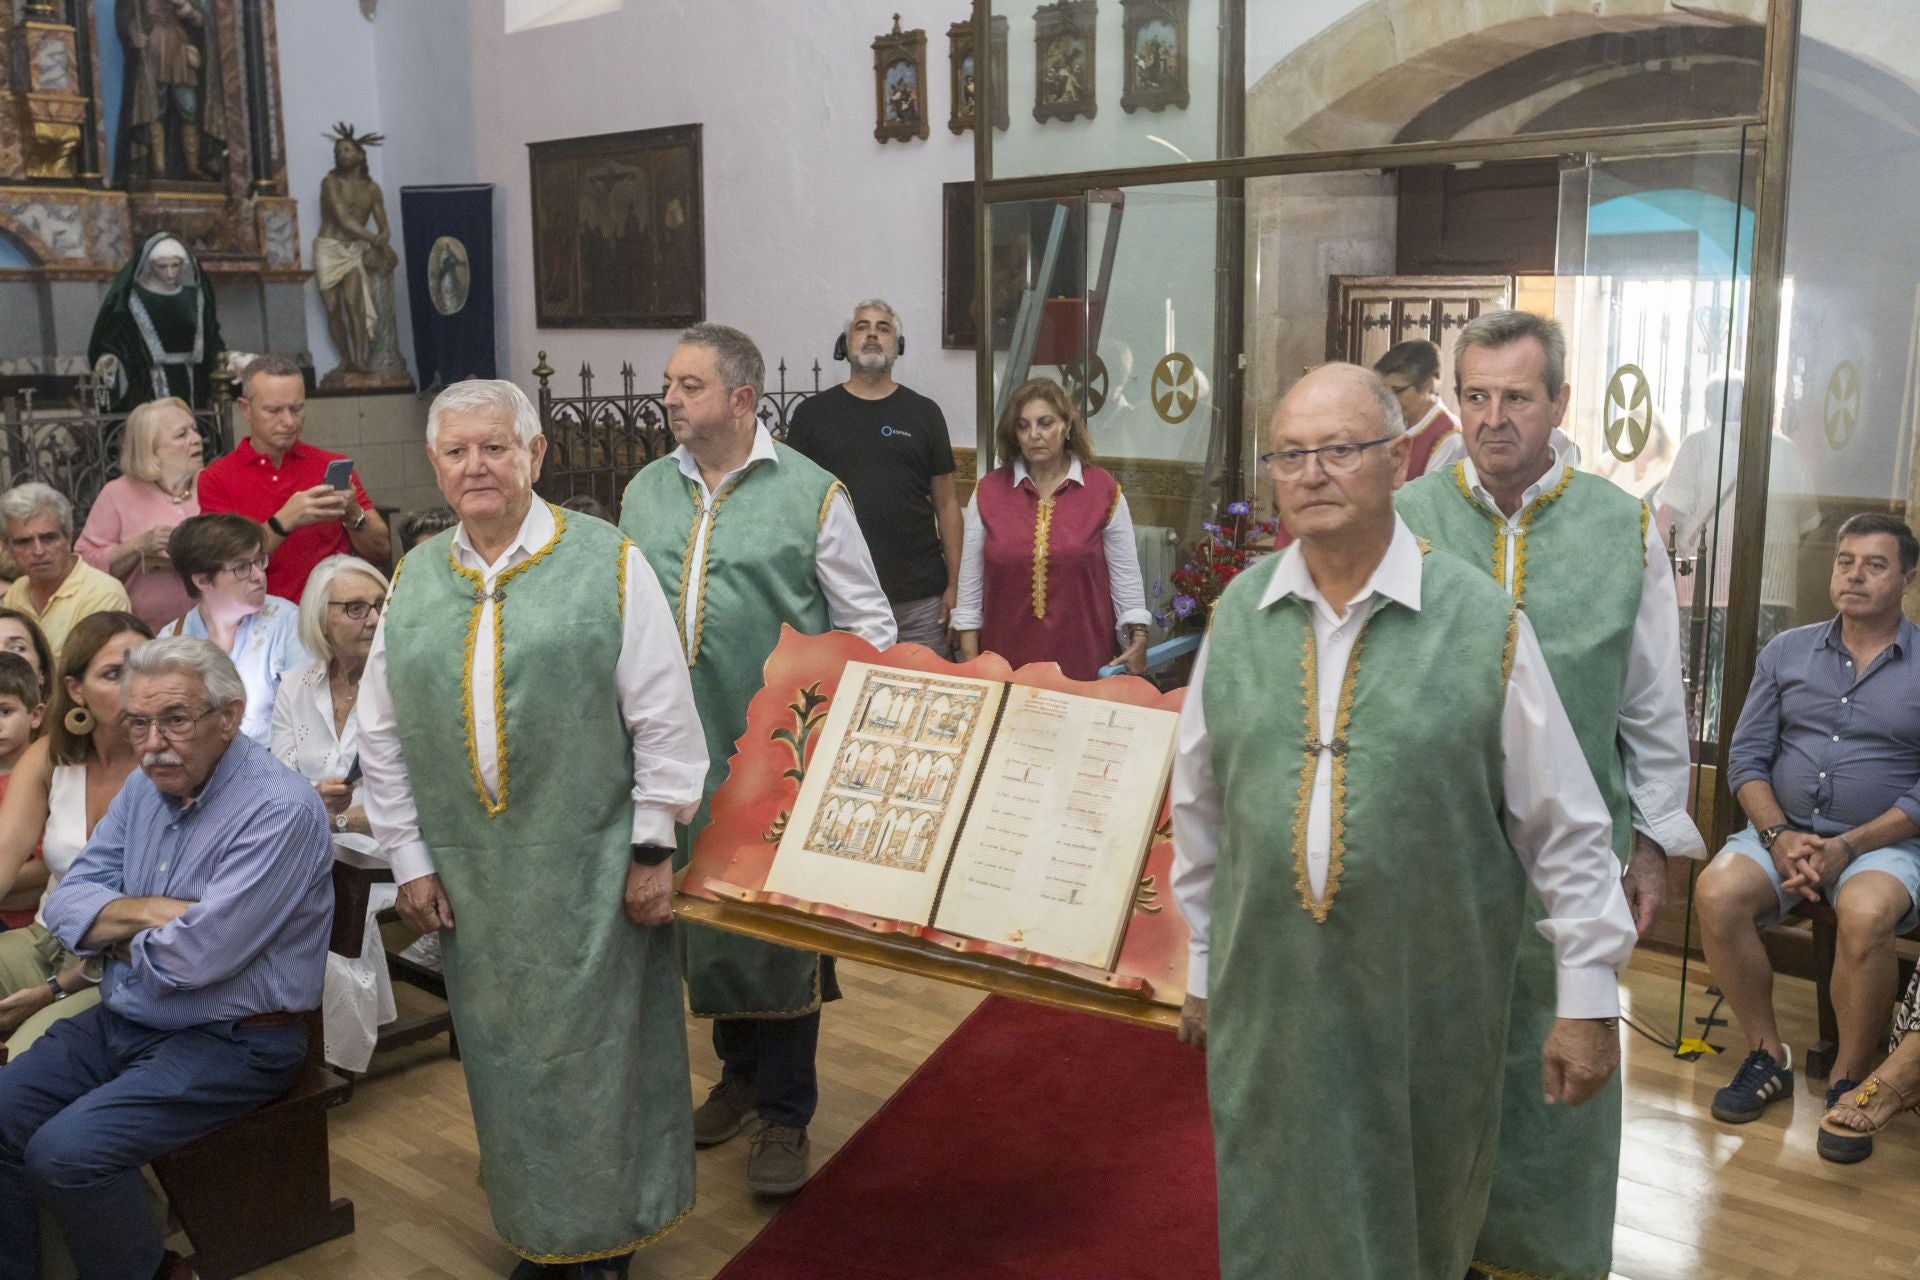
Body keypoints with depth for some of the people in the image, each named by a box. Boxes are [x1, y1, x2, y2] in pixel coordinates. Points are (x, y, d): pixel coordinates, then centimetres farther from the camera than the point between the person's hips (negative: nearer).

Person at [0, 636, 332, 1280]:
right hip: (122, 1021, 8)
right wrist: (152, 911, -15)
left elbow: (194, 958, -25)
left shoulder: (280, 809, -22)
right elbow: (66, 904, 4)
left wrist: (118, 936, -5)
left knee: (66, 1151, -21)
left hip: (231, 1040, -8)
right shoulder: (145, 788, 6)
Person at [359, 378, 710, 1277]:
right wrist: (408, 858, 7)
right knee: (503, 1053, 13)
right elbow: (382, 734, 10)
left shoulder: (608, 564, -6)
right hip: (469, 874, 4)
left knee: (594, 1048, 6)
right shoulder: (412, 579, 6)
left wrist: (653, 847, -8)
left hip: (589, 866, -3)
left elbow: (664, 720, -7)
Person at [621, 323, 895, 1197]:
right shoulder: (645, 493, 8)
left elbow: (868, 624, -1)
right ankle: (740, 1071, 35)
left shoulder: (810, 493, -5)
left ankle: (784, 1114, 16)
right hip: (682, 748, 5)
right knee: (704, 911, 15)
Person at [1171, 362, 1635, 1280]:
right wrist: (1203, 964, 14)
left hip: (1430, 1001, -2)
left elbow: (1564, 827, -4)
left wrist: (1587, 998, -2)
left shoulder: (1483, 622, -9)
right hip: (1269, 997, 2)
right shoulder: (1237, 616, 0)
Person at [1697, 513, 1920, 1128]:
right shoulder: (1786, 652, 10)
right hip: (1783, 828, 3)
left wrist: (1849, 847, -16)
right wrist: (1778, 836, -11)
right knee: (1717, 892, -27)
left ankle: (1848, 1080, -14)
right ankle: (1767, 1056, -9)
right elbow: (1746, 755, 6)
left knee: (1864, 912, -35)